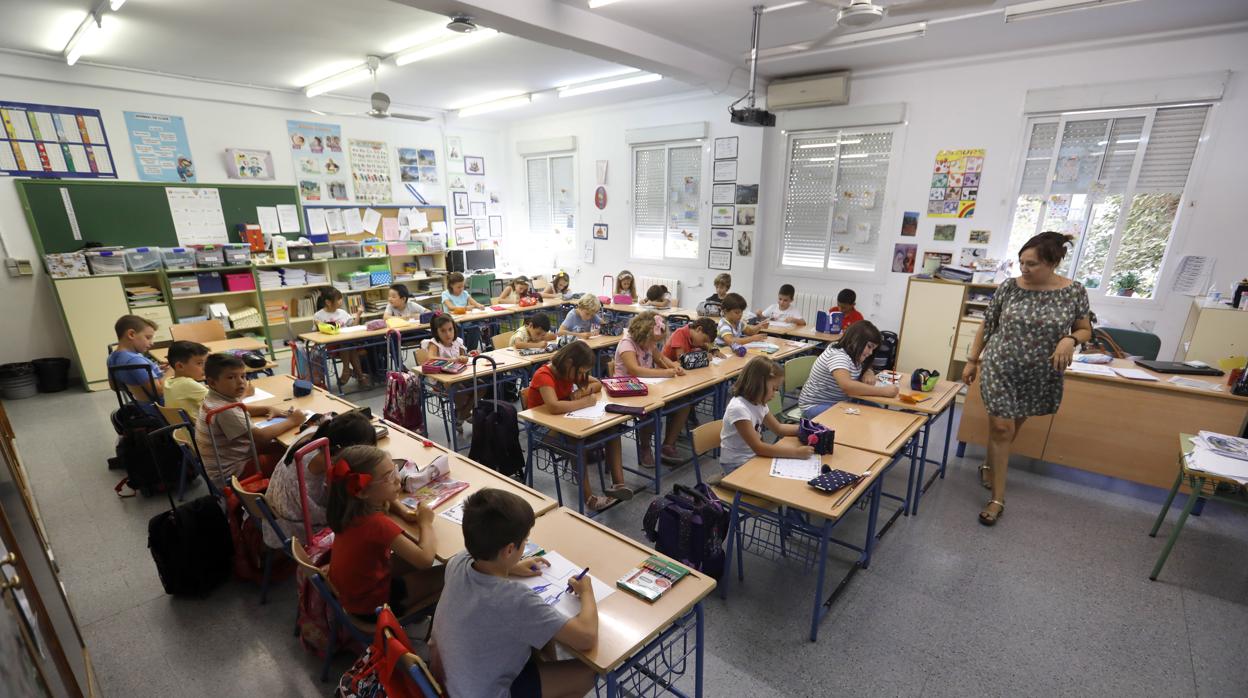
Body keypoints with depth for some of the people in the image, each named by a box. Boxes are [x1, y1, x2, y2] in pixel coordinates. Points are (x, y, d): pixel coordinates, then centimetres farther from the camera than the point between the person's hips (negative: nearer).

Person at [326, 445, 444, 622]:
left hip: (350, 588, 8)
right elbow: (426, 559, -35)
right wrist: (426, 523, -19)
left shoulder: (352, 506, -10)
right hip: (370, 605, -8)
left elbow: (388, 500, 14)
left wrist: (405, 512, -6)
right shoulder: (377, 523, -35)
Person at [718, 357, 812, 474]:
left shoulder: (758, 403, 0)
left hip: (754, 457, 8)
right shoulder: (738, 409, -27)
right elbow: (758, 447, -28)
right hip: (737, 465, -8)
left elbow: (779, 428, 12)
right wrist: (796, 452, -27)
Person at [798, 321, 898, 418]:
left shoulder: (853, 354, 3)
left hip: (839, 402, 9)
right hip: (817, 406, -9)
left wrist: (869, 374, -5)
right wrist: (883, 391, -36)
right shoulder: (838, 356, -26)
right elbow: (847, 386, -41)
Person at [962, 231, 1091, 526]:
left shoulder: (1074, 292, -6)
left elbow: (1085, 330, 5)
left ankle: (991, 466, 42)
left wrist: (1070, 339, -18)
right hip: (1000, 369, -1)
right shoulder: (1008, 287, -6)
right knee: (1001, 428, -2)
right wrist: (972, 361, 4)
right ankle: (998, 498, 6)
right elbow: (987, 326, 3)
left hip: (1040, 377, 1)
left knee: (1012, 426, 16)